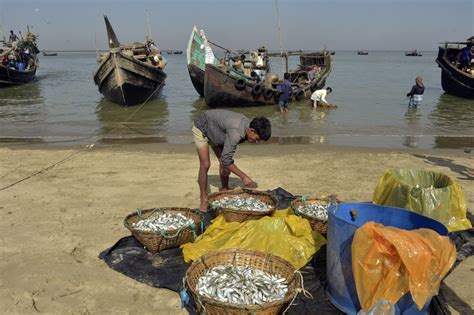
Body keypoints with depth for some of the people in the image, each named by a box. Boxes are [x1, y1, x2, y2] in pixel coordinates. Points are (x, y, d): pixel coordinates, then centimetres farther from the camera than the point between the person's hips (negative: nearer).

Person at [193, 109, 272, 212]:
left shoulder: (247, 125, -15)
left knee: (224, 164, 3)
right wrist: (244, 177, -32)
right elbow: (226, 159, -36)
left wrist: (225, 163, -9)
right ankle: (204, 199, -3)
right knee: (205, 165, -14)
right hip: (201, 128, -8)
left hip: (216, 130, 8)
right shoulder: (236, 132, -41)